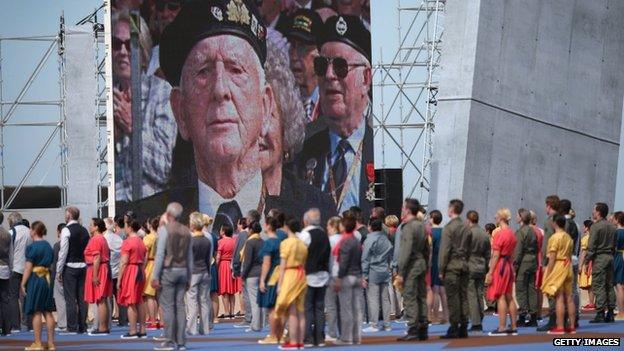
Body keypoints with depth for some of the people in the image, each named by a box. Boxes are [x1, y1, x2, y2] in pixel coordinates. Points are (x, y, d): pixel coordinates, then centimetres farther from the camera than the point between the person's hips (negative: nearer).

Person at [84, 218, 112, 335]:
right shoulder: (102, 239, 17)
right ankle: (105, 327, 17)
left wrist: (94, 276, -21)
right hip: (105, 268, 10)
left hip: (97, 269, -10)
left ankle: (102, 328, -9)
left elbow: (97, 258, -20)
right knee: (103, 301, 13)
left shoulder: (95, 240, -13)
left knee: (100, 301, -9)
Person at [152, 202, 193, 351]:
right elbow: (190, 257, 13)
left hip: (168, 270, -5)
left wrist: (155, 276, -8)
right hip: (183, 271, 5)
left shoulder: (165, 229, -6)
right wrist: (189, 277, 19)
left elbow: (160, 254, -10)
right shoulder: (186, 231, 11)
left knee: (168, 305, -5)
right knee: (180, 305, 5)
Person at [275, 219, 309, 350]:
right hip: (302, 275, 6)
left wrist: (279, 284, -7)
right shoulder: (302, 244, 9)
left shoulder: (286, 243, -7)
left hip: (290, 275, -6)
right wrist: (302, 278, 12)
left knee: (292, 312, -6)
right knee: (301, 312, 7)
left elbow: (283, 265, -9)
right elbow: (305, 263, 7)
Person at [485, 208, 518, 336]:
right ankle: (513, 327, 11)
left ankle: (502, 328, -9)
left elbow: (496, 255, -16)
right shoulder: (512, 234, 13)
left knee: (500, 297, -8)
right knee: (509, 297, 10)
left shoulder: (500, 234, -14)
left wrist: (490, 273, -15)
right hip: (509, 265, 9)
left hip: (499, 265, -9)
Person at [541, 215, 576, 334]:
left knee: (559, 298, -7)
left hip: (558, 267, -7)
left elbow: (552, 258, -13)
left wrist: (548, 274, -9)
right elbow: (570, 255, 14)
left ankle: (560, 327, -9)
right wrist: (568, 268, 18)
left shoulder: (555, 237, -10)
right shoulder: (569, 238, 12)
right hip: (568, 267, 7)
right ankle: (572, 326, 10)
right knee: (569, 297, 8)